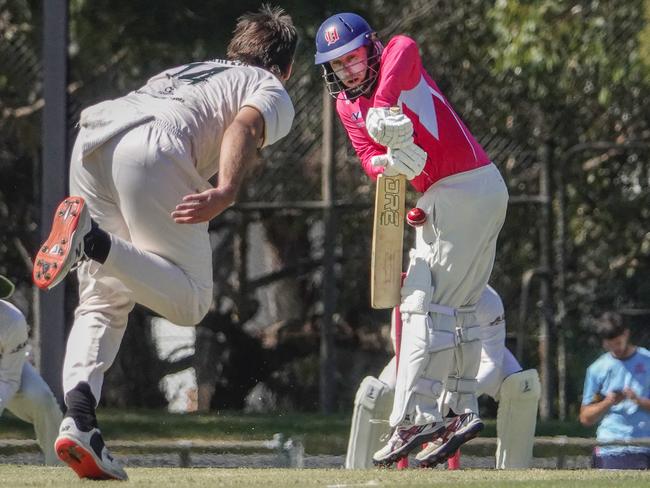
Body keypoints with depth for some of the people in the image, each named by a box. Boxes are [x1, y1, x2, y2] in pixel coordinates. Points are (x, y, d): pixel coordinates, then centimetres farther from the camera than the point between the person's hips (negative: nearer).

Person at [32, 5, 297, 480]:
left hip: (90, 138, 6)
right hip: (151, 148, -6)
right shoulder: (273, 93, 20)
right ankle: (92, 240, -25)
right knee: (190, 301, -2)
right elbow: (245, 126, -2)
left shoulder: (189, 71, 40)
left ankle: (79, 419, -10)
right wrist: (226, 191, -19)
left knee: (104, 302, 12)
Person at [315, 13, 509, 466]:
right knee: (457, 307, 17)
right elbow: (371, 159, -4)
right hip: (438, 199, 10)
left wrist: (384, 106, -53)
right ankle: (461, 409, 26)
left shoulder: (399, 68, -12)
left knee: (427, 303, -13)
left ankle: (416, 416, -16)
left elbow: (405, 47, -38)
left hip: (468, 187, -10)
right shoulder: (347, 106, 9)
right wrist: (390, 161, -28)